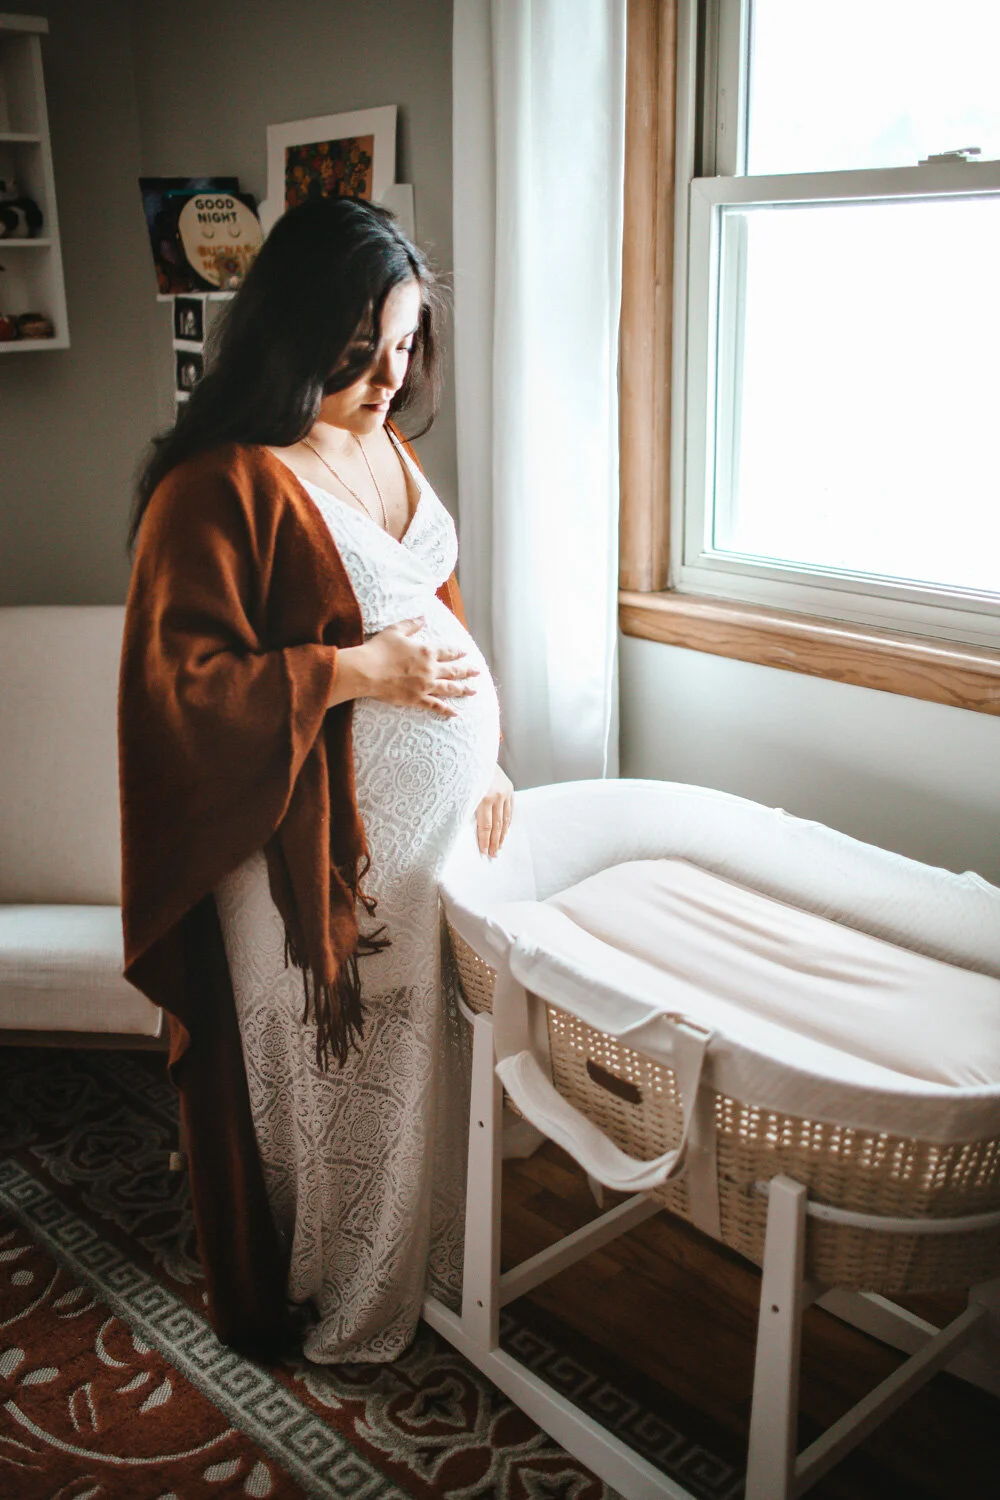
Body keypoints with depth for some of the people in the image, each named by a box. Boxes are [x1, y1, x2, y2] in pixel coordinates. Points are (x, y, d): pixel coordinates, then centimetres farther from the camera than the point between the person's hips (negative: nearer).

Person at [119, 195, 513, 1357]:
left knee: (426, 1052, 19)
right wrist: (356, 671, -23)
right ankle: (329, 1298, 36)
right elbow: (176, 682, -21)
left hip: (438, 819, 7)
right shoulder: (220, 485, -18)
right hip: (321, 846, -7)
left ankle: (420, 1253, 43)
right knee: (335, 1072, 10)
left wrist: (484, 753, 10)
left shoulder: (386, 446, 8)